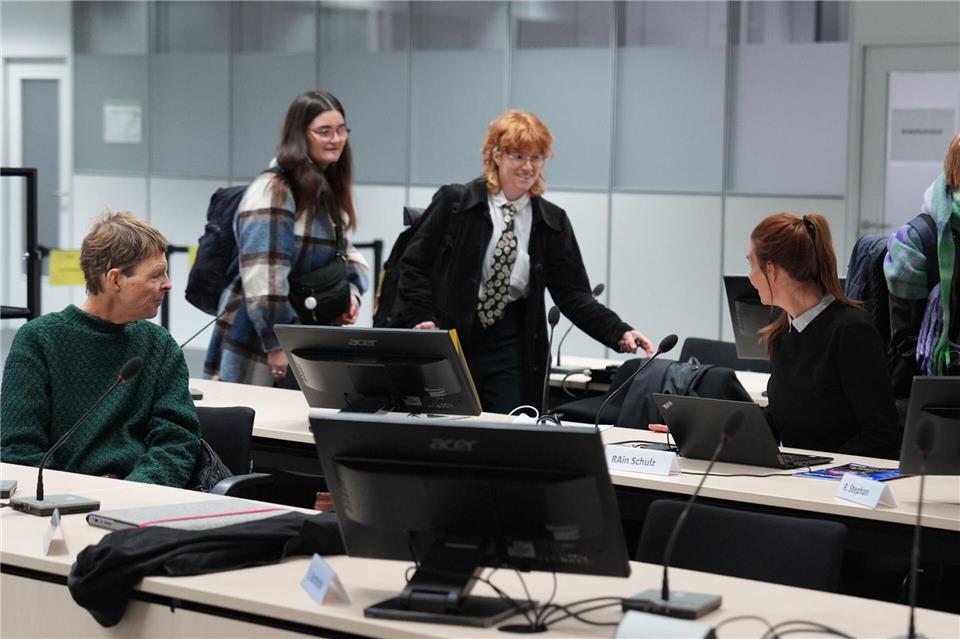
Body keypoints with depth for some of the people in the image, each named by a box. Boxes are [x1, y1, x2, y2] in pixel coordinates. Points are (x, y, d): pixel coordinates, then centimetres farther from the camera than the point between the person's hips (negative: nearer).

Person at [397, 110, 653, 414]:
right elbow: (413, 266, 1)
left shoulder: (552, 222, 5)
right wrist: (422, 320, -12)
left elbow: (573, 294, 2)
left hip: (511, 349, 2)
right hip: (448, 344, -2)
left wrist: (620, 333, -12)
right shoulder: (455, 203, -2)